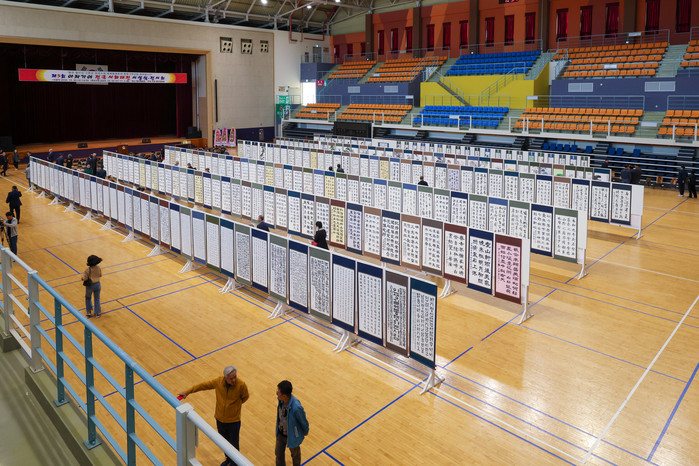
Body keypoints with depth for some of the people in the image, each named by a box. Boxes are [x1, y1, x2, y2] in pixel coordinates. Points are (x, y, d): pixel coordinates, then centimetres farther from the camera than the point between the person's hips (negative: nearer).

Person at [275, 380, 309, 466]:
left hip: (292, 436, -5)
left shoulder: (296, 407, -41)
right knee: (278, 453, 24)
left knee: (295, 454, 25)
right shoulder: (280, 399, -22)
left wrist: (305, 431, -1)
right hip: (280, 433, 5)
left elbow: (303, 420, -20)